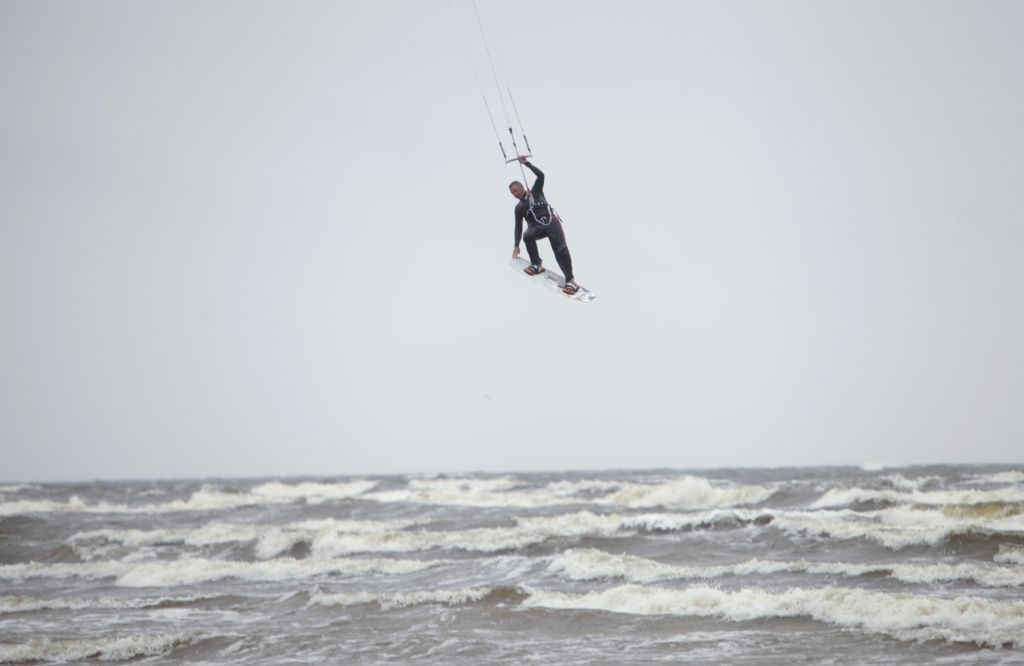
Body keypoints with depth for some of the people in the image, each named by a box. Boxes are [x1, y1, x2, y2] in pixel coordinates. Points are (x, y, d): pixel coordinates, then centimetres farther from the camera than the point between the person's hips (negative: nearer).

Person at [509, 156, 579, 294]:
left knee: (560, 249, -22)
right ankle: (537, 265, -16)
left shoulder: (536, 192, 14)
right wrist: (516, 245, 7)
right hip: (537, 226, 2)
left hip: (551, 221, -2)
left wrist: (527, 163, -2)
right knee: (527, 235, -33)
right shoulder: (519, 208, 17)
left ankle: (570, 280, -25)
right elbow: (518, 227, 14)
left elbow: (541, 175, 0)